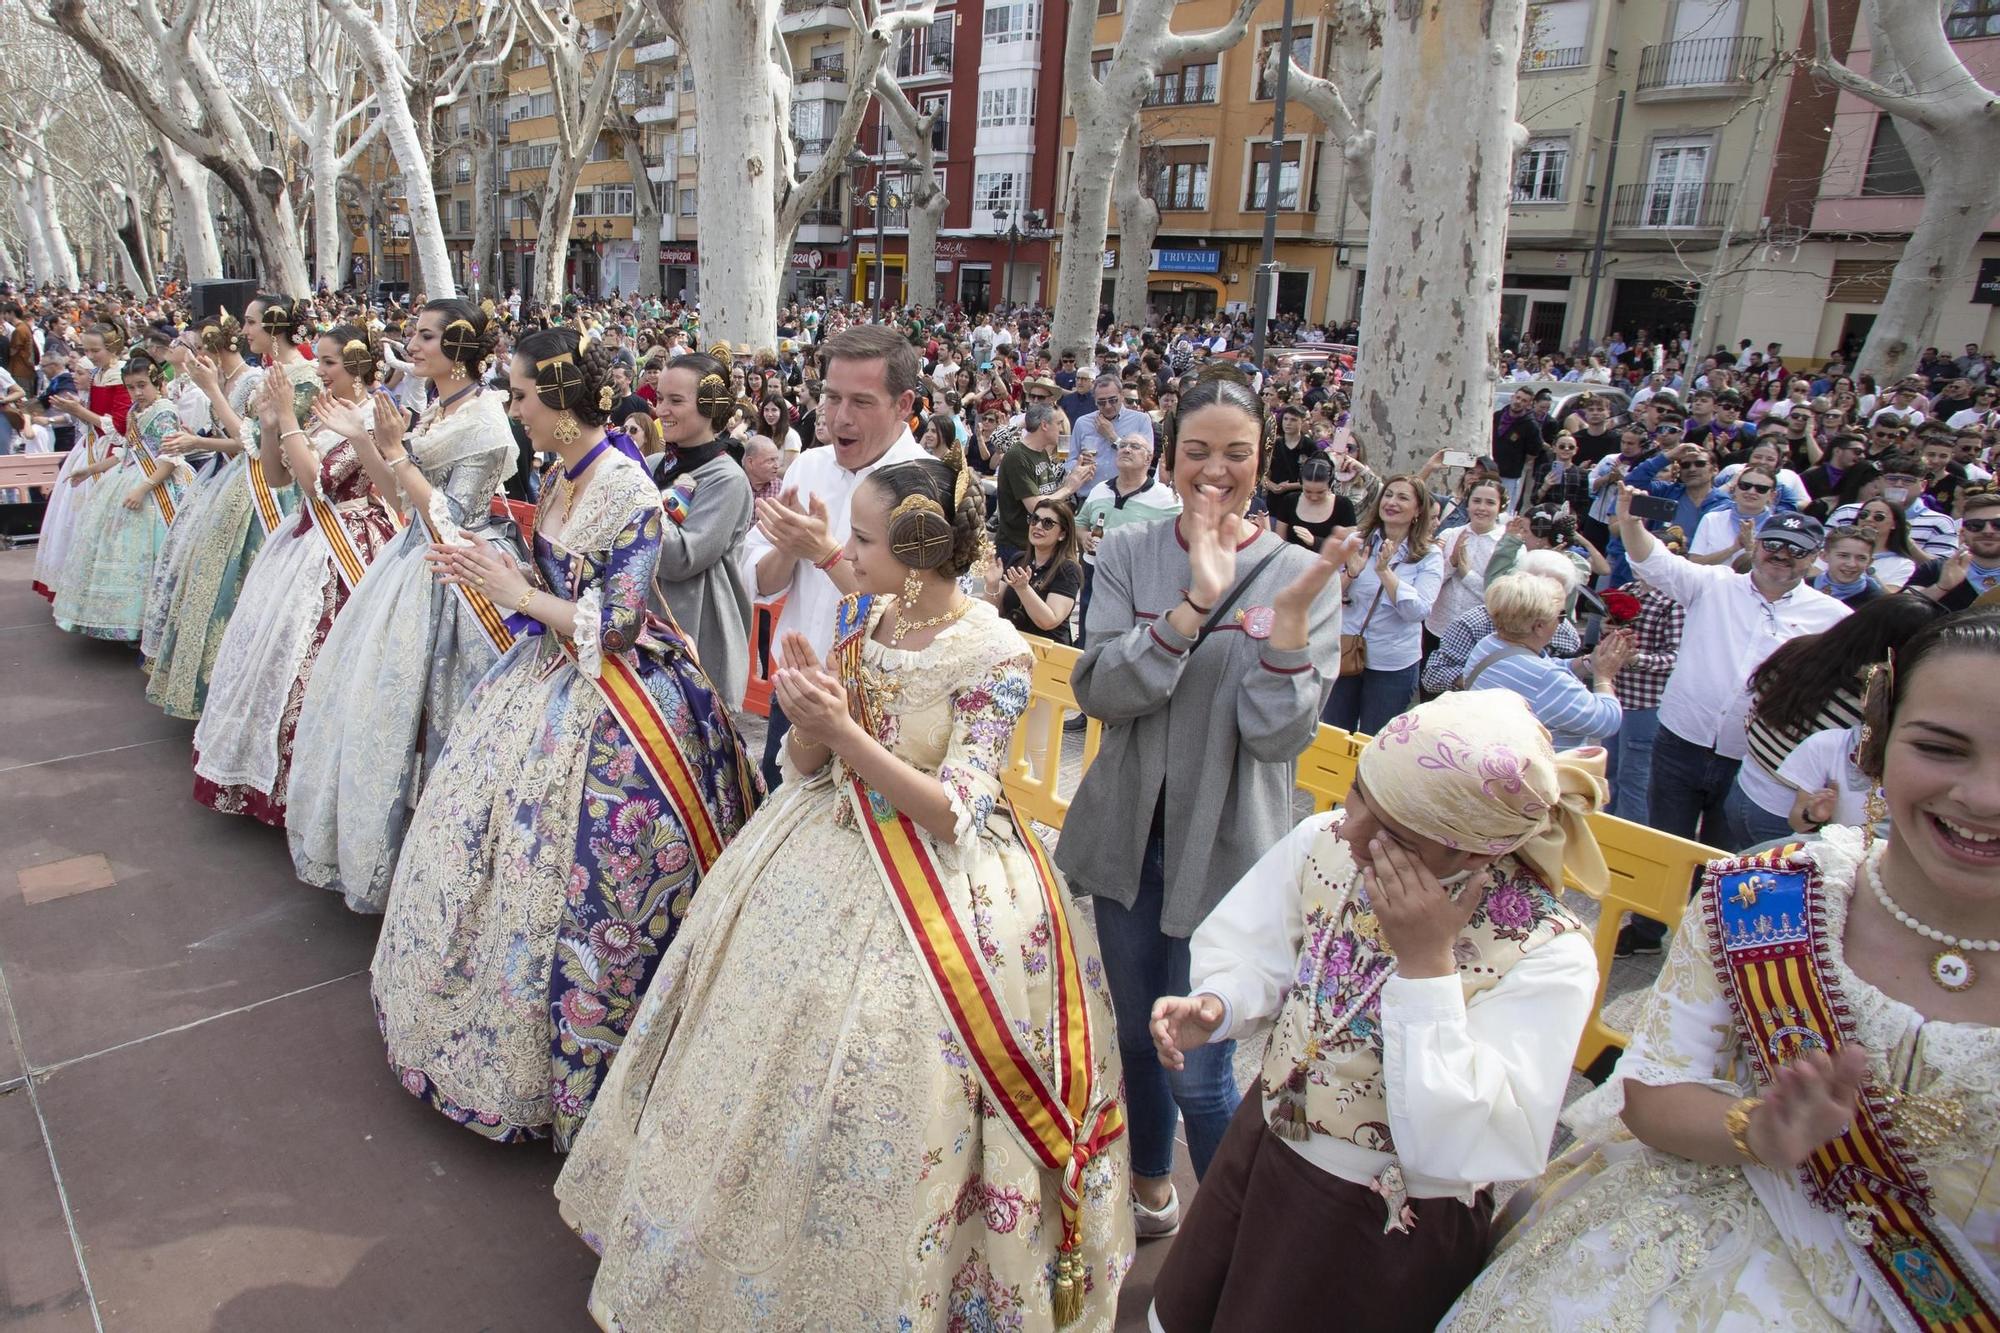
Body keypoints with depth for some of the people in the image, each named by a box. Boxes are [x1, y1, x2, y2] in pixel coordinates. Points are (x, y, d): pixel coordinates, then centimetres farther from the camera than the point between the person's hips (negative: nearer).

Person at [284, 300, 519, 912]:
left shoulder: (483, 421, -15)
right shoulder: (432, 411, 10)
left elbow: (450, 519, -18)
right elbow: (404, 502, 9)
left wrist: (394, 451, -18)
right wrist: (361, 440, 2)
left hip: (450, 579, -9)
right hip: (412, 564, 9)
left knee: (410, 709, -1)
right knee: (375, 695, 16)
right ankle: (367, 842, 33)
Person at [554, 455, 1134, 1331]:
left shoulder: (994, 655, -19)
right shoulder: (857, 617, -1)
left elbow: (954, 813, -20)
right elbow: (807, 763, 4)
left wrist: (846, 733, -28)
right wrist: (805, 713, -18)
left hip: (932, 889, -6)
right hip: (823, 859, 7)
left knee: (869, 1092, 2)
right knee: (763, 1054, 17)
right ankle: (741, 1251, 43)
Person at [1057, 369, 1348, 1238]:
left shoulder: (1299, 573, -8)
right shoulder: (1128, 553, -2)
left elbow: (1281, 735, -16)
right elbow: (1101, 692, -15)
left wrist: (1289, 616, -29)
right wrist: (1196, 603, -25)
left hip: (1225, 844, -3)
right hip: (1130, 832, 4)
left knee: (1200, 1070, 3)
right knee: (1136, 1033, 21)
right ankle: (1150, 1192, 47)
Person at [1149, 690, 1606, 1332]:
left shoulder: (1547, 957, -27)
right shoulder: (1325, 842, -14)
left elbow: (1466, 1150, -30)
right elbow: (1253, 954, -3)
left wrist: (1425, 965, -35)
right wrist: (1213, 1007, -25)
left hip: (1397, 1231, -4)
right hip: (1261, 1153, 5)